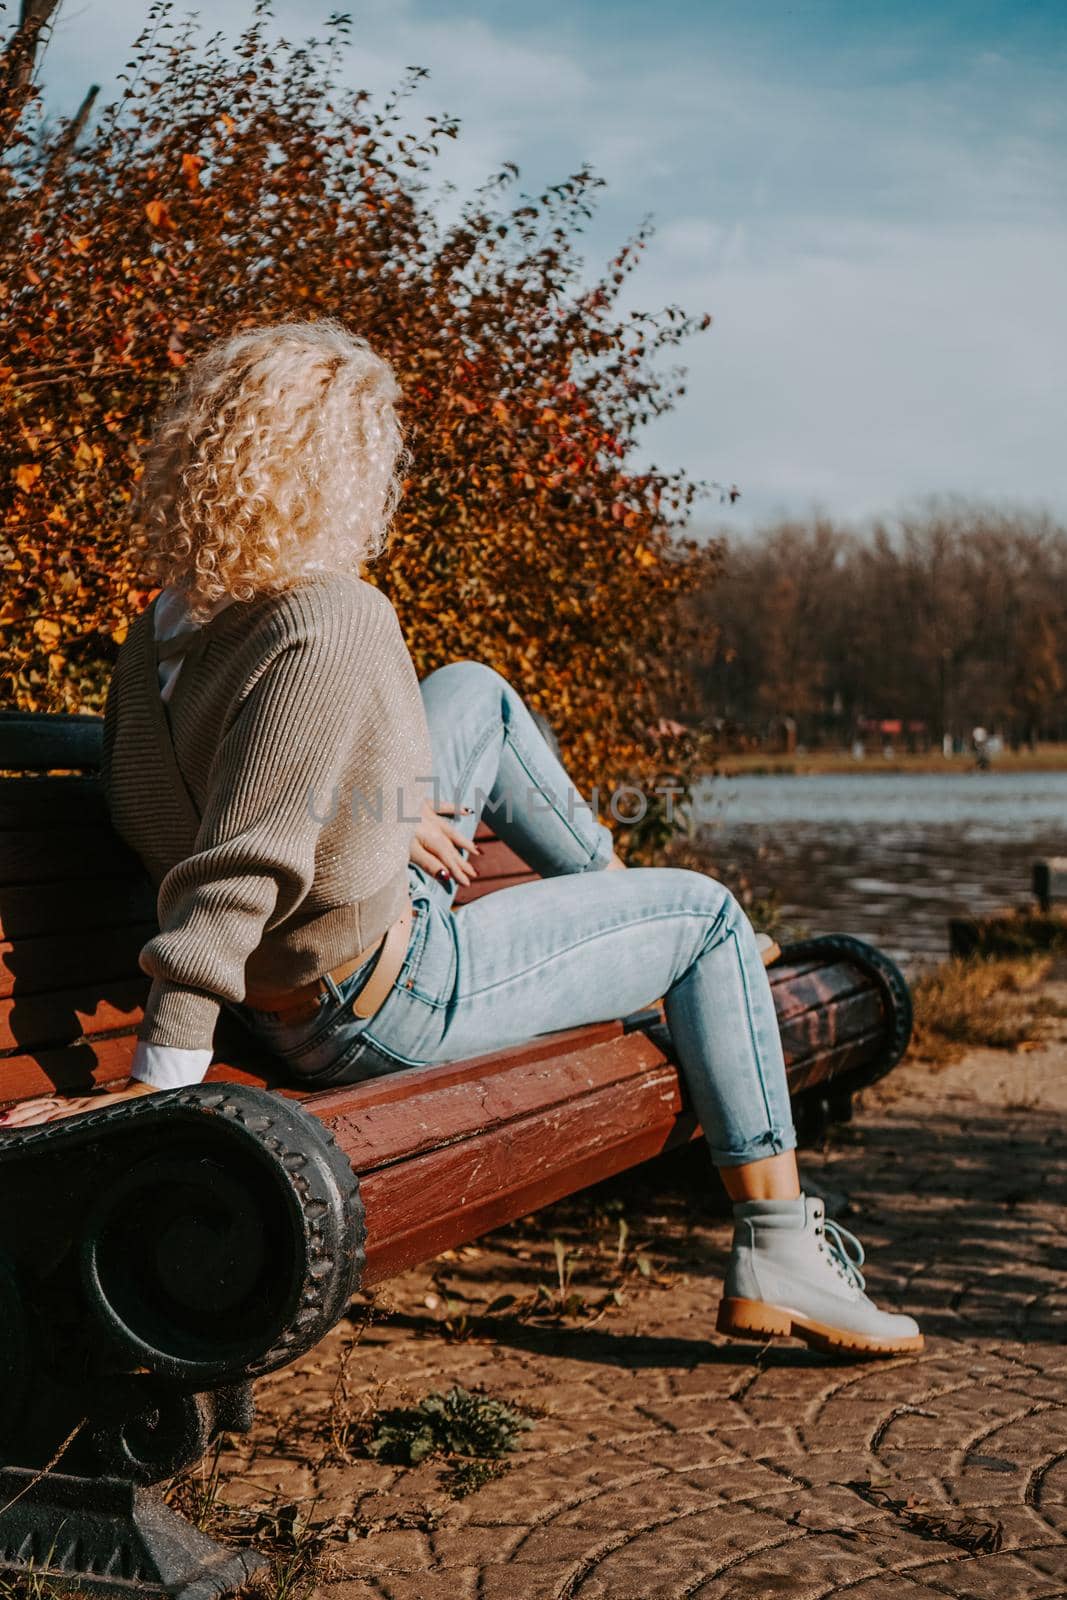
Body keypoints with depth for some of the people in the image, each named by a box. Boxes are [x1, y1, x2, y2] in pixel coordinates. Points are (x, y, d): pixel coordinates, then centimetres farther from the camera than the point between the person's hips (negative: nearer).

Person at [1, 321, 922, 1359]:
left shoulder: (162, 629, -2)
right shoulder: (335, 621, -28)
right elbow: (241, 864, -32)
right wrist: (158, 1084, -32)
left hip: (278, 995, 9)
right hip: (380, 1005, -9)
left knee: (476, 693, 22)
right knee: (706, 915, 9)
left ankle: (618, 892, 39)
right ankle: (779, 1263, 15)